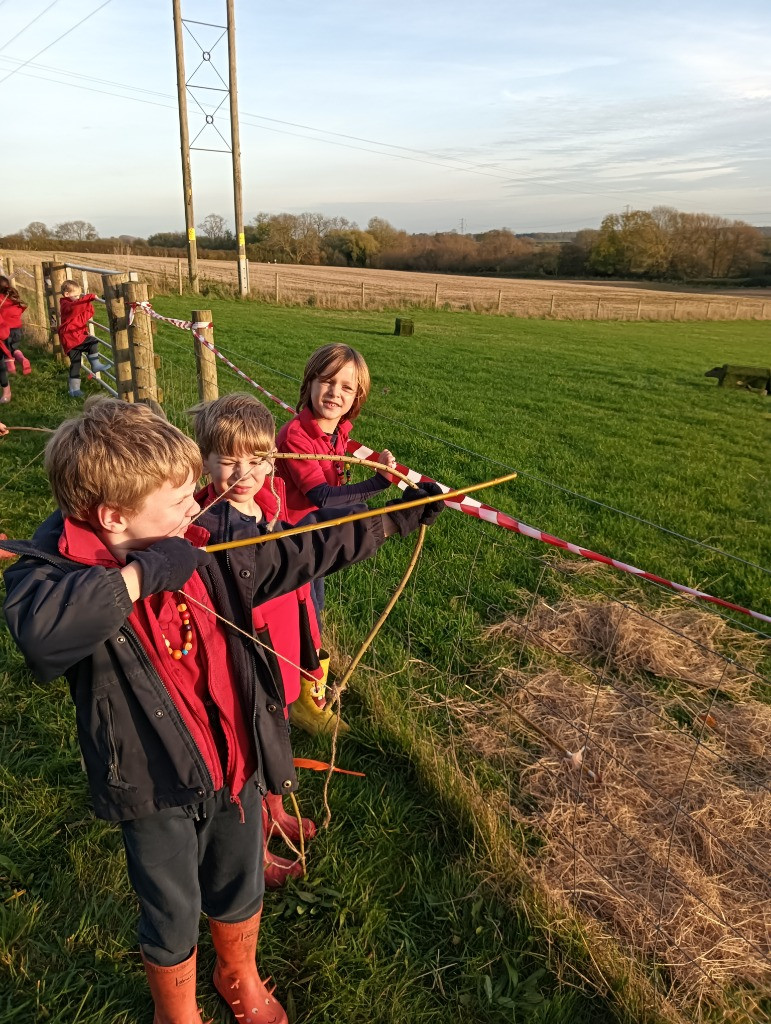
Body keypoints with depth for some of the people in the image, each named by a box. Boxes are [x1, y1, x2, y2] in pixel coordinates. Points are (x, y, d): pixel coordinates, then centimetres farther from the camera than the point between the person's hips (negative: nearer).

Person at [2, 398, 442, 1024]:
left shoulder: (205, 552, -8)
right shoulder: (53, 570, -23)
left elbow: (302, 552, 0)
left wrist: (395, 520, 4)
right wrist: (141, 573, -39)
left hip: (236, 764, 5)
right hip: (156, 787, -4)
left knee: (240, 892, 27)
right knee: (173, 916, 21)